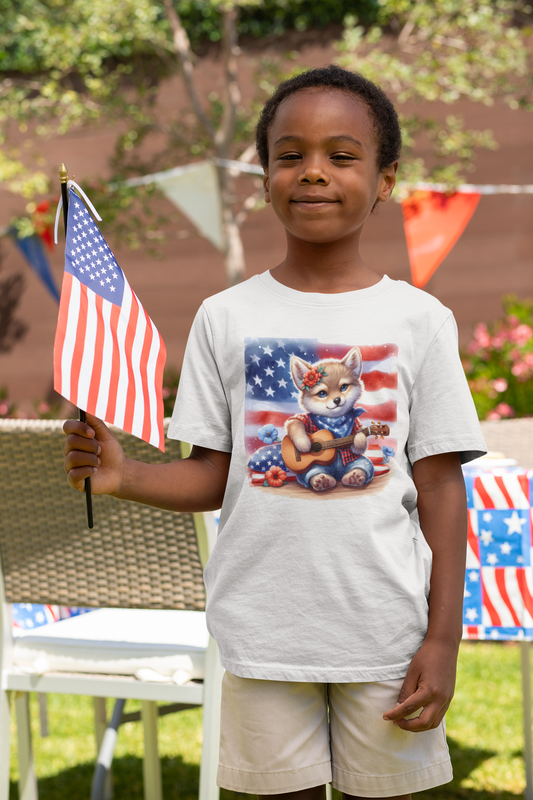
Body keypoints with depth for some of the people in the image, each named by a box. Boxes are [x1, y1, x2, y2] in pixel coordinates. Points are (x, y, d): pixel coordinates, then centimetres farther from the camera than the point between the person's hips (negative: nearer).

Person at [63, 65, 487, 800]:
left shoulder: (418, 320, -1)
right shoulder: (225, 317, 2)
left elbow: (440, 488, -1)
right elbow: (211, 477, 4)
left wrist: (443, 639, -4)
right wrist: (124, 477, -16)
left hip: (385, 632, 0)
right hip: (262, 629, 1)